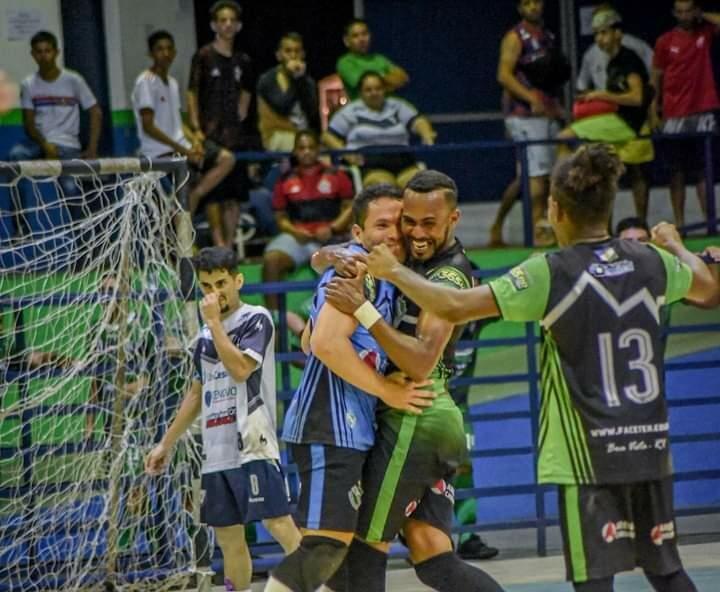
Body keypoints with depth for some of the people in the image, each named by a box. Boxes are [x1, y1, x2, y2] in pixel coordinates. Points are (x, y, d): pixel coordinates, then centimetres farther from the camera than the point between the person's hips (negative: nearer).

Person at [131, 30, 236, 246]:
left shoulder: (172, 82, 16)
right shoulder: (146, 82, -10)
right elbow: (148, 127, -16)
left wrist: (193, 139, -2)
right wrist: (182, 150, -18)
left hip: (180, 145, 8)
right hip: (158, 151, -8)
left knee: (226, 159, -3)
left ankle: (193, 197, -8)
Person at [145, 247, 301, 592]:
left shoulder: (256, 319, -3)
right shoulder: (205, 335, 18)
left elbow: (240, 368, -19)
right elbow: (197, 394, 26)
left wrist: (215, 321, -11)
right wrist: (166, 443, 26)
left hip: (252, 445, -7)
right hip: (216, 451, 7)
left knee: (278, 522, -16)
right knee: (228, 536, 7)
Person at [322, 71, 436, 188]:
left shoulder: (398, 107, 21)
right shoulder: (350, 111, 16)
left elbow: (417, 121, 8)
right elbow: (328, 136, 14)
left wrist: (427, 136, -16)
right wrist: (345, 152, -5)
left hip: (402, 161, 2)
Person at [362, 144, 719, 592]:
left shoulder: (551, 274, -13)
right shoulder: (650, 262, 2)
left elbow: (455, 307, -18)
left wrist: (395, 272, -2)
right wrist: (675, 245, 44)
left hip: (589, 454, -5)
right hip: (651, 446, 5)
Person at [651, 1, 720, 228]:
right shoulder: (665, 41, 3)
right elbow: (656, 78, 5)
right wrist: (654, 112, -2)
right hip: (674, 116, 0)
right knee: (676, 171, 2)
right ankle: (679, 222, 5)